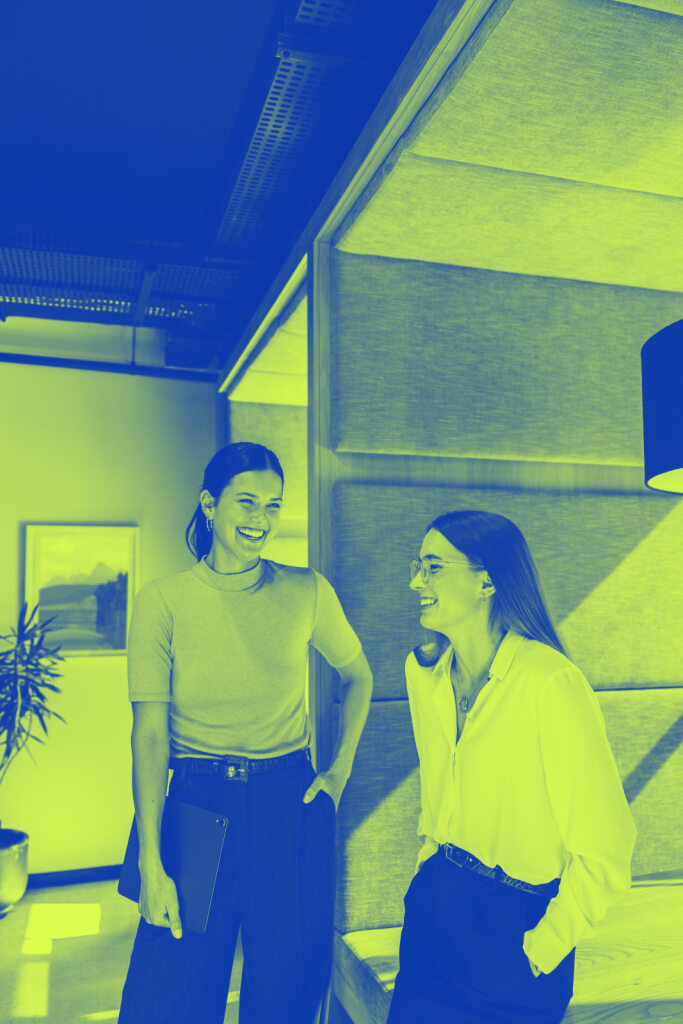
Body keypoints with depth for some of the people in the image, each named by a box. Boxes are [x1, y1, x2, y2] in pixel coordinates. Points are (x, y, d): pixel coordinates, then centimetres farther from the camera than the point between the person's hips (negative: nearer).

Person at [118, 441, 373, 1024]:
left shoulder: (307, 592, -1)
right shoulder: (162, 601, -5)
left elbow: (358, 677, 14)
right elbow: (149, 732, -9)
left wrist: (341, 769, 3)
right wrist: (152, 862, -13)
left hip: (292, 808, 1)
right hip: (196, 807, -1)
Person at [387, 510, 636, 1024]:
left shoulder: (553, 683, -24)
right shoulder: (422, 669, -2)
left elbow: (604, 850, -20)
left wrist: (542, 949, -13)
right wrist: (430, 875, 11)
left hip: (516, 923, -5)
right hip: (435, 908, 6)